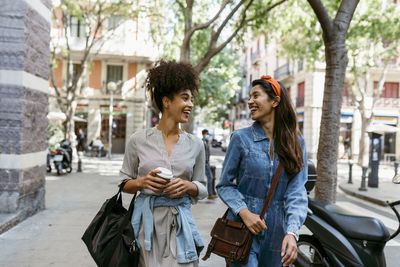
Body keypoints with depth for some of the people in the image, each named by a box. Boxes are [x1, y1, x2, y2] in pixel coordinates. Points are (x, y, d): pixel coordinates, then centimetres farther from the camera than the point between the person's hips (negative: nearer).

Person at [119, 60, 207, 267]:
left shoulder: (195, 145, 5)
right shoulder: (139, 140, 0)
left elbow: (202, 189, 11)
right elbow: (125, 183, 8)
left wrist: (188, 186, -10)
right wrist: (142, 182, -12)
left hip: (179, 225, 2)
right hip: (147, 221, -1)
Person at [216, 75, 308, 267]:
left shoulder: (296, 143, 1)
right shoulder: (241, 138, -4)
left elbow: (297, 190, -6)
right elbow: (224, 185, -1)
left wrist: (292, 232, -19)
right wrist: (244, 213, -17)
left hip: (276, 233, 2)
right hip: (242, 228, -2)